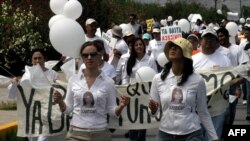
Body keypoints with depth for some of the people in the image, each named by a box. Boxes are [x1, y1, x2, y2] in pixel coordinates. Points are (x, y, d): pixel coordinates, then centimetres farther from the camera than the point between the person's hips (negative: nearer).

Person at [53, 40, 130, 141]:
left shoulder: (108, 82, -2)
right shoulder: (73, 79, 1)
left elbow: (112, 111, 1)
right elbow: (67, 109, 6)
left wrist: (121, 106, -18)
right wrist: (60, 101, -13)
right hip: (76, 133, 1)